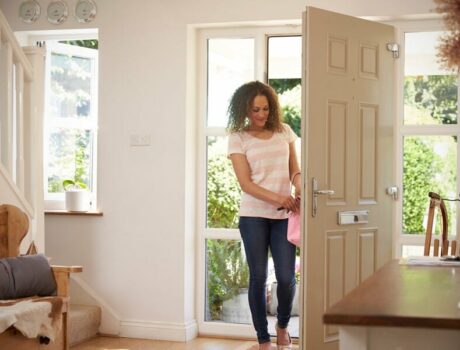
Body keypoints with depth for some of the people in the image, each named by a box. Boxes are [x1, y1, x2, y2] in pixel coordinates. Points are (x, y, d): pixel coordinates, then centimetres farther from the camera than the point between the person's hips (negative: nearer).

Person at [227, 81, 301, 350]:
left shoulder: (284, 131, 8)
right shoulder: (238, 138, -2)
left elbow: (295, 171, 11)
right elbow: (246, 183, -9)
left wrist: (299, 190, -12)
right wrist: (278, 198, -23)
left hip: (283, 216, 2)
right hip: (254, 216, -2)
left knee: (286, 277, -3)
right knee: (259, 277, 2)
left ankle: (283, 326, 25)